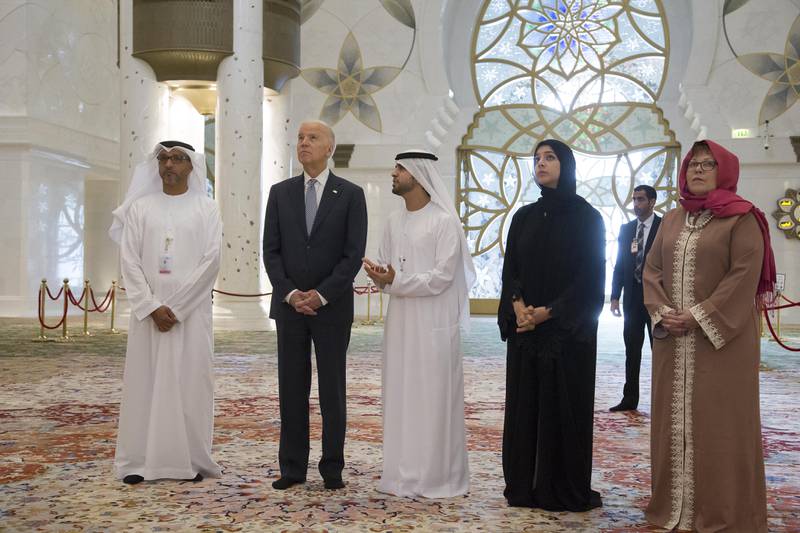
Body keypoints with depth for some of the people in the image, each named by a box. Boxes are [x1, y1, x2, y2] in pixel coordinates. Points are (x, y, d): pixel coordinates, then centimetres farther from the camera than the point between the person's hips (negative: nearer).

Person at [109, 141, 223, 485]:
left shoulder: (206, 208, 3)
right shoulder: (139, 207, 7)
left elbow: (210, 262, -6)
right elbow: (130, 261, 1)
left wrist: (176, 307, -12)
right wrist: (152, 307, -11)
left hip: (191, 311, -1)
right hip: (148, 310, 2)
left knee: (190, 383, 0)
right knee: (144, 381, 2)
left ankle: (190, 461, 8)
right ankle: (139, 461, 10)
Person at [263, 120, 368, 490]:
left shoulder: (351, 194, 0)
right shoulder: (280, 192, 7)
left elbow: (354, 254, -6)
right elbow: (271, 250, 4)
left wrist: (321, 295, -13)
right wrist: (290, 293, -9)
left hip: (332, 306, -2)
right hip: (289, 304, 2)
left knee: (332, 389, 5)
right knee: (291, 388, 6)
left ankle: (332, 467, 14)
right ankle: (292, 468, 14)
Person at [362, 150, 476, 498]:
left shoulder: (444, 221, -8)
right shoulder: (394, 222, 12)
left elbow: (442, 277, -15)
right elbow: (386, 267, 13)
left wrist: (396, 281, -20)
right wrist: (379, 275, -10)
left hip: (433, 323, -6)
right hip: (400, 320, 7)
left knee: (433, 397, -2)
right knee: (400, 395, 9)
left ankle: (436, 476, 8)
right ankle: (403, 473, 18)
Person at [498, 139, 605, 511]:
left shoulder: (586, 218, -2)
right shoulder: (523, 217, 11)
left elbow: (590, 276, -8)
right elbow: (510, 269, 7)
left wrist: (548, 312, -15)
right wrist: (518, 307, -12)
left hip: (568, 330, -4)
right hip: (523, 329, 4)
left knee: (564, 406, 0)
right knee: (524, 405, 6)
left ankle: (566, 491, 11)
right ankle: (523, 486, 15)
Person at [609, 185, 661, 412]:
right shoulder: (626, 229, 11)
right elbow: (619, 264, 10)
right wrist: (615, 296, 3)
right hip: (632, 298, 5)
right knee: (632, 351, 8)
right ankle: (630, 399, 14)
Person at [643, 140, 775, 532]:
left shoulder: (741, 218, -4)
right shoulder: (671, 220, 14)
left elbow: (744, 275, -13)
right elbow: (652, 270, 10)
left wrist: (701, 316, -18)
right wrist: (662, 313, -7)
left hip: (722, 337, -5)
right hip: (672, 339, 5)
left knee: (719, 422, -1)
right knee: (673, 419, 9)